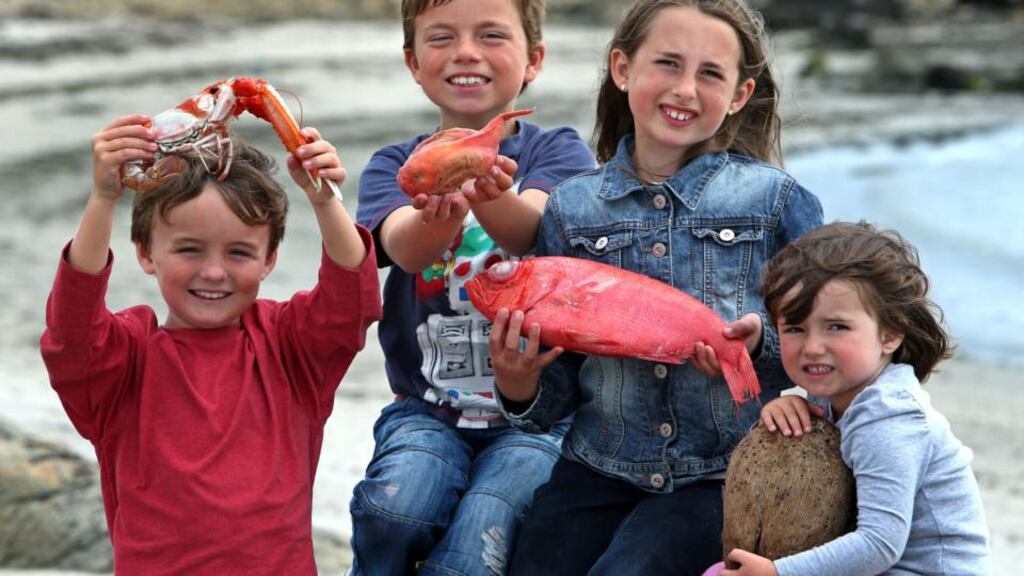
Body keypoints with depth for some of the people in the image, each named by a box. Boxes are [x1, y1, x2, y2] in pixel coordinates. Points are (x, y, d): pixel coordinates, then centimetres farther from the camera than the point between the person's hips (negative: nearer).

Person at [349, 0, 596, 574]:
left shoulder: (559, 150, 3)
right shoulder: (395, 164, 6)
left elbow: (527, 229, -22)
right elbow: (403, 248, -18)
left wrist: (487, 192, -46)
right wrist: (440, 209, -43)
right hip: (427, 410, 2)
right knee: (394, 510, -28)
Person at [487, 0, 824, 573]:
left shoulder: (775, 198, -2)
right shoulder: (572, 207, 5)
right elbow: (560, 390, 9)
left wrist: (763, 345, -17)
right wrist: (520, 388, -12)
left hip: (723, 476, -2)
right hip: (599, 468, 3)